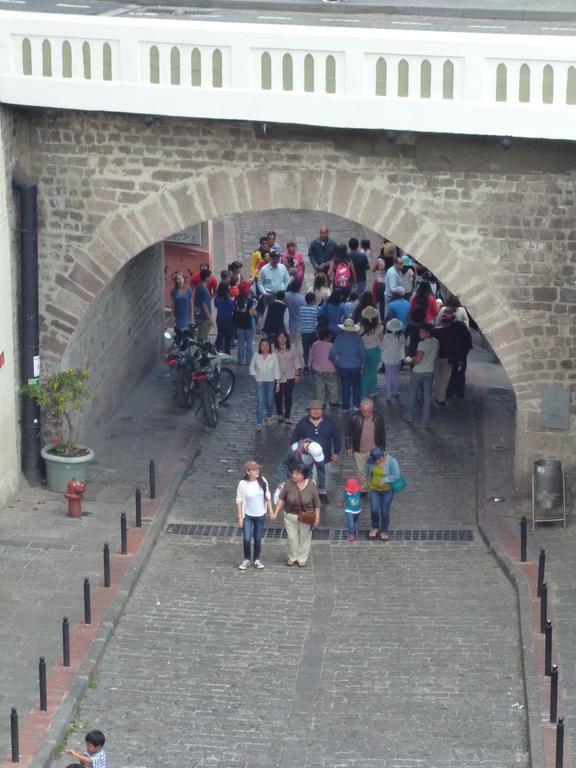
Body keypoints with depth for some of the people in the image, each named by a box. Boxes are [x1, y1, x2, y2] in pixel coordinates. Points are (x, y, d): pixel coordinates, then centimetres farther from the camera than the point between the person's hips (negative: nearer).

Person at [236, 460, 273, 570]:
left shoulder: (262, 481, -10)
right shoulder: (243, 484, -18)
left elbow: (268, 497, 2)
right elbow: (239, 501, -11)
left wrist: (271, 511, 3)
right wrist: (240, 517, -10)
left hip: (260, 515, 2)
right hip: (247, 516, -2)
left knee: (258, 539, 13)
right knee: (246, 539, -4)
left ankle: (257, 559, 31)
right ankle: (247, 559, 19)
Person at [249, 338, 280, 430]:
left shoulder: (273, 356, -10)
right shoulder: (256, 356, -9)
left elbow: (276, 370, -4)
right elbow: (252, 367, 4)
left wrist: (278, 383, -2)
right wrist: (256, 378, -5)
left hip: (271, 381, 1)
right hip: (260, 382, -1)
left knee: (269, 401, 15)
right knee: (260, 402, -8)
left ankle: (269, 417, 42)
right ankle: (259, 423, -7)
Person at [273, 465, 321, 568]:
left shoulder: (311, 485, -17)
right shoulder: (289, 483, -15)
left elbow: (316, 503, -8)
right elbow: (281, 499, -5)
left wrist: (317, 517, -5)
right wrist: (276, 512, -7)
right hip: (290, 516, 1)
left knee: (304, 538, 13)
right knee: (292, 537, 12)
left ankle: (302, 558, 31)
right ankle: (292, 556, 33)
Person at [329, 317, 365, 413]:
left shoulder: (339, 337, -8)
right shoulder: (357, 338, -9)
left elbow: (333, 352, -6)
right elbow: (362, 352, -4)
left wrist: (333, 361, 12)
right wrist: (362, 363, 10)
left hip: (342, 366, 1)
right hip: (355, 365, -1)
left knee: (345, 387, 10)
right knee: (356, 386, 16)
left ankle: (345, 407, 13)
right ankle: (356, 405, 20)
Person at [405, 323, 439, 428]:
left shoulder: (423, 344, -23)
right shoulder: (436, 343, -1)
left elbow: (417, 360, -24)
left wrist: (409, 361, -5)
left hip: (418, 372, -5)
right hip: (430, 372, 5)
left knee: (412, 394, 15)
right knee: (427, 396, 9)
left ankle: (410, 416, 27)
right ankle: (425, 421, 11)